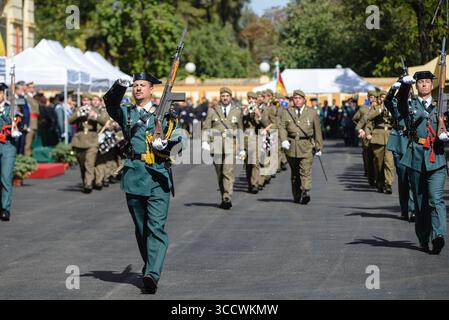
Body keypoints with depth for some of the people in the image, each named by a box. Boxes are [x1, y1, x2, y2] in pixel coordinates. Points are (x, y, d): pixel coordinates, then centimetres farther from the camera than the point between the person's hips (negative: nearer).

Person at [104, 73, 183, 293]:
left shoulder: (164, 113, 11)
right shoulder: (126, 112, 14)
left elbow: (177, 134, 1)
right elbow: (110, 102, -5)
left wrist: (165, 143, -19)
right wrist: (120, 87, -23)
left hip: (158, 175, -2)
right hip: (134, 174, 3)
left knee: (156, 226, -13)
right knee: (141, 227, 10)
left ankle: (152, 275, -22)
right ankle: (149, 266, 25)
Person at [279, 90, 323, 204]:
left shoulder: (312, 113, 8)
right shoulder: (287, 113, 10)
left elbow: (317, 130, 9)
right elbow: (282, 127, 2)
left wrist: (319, 147, 6)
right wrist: (284, 140, -16)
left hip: (307, 147, -2)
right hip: (291, 146, 2)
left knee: (306, 170, -16)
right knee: (295, 172, 10)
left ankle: (305, 193, -25)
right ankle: (296, 196, 19)